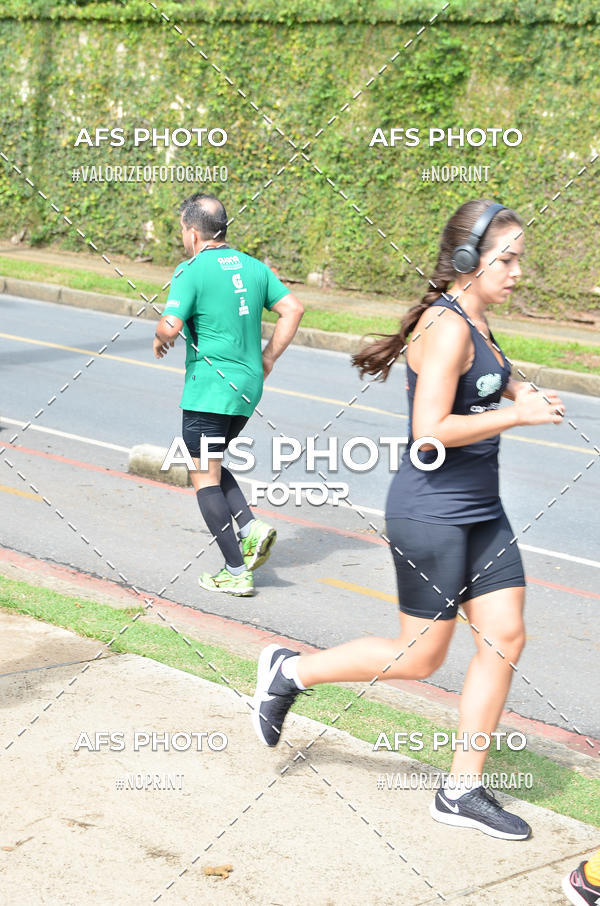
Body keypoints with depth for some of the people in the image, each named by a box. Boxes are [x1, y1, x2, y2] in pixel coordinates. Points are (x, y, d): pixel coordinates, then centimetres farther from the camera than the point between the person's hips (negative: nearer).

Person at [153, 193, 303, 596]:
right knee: (210, 464, 23)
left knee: (204, 476, 2)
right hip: (248, 387, 7)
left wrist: (160, 339, 3)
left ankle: (236, 573, 1)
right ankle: (251, 528, 4)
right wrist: (267, 358, 11)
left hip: (209, 390, -7)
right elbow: (293, 309, 6)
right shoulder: (253, 266, 9)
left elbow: (170, 326, -20)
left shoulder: (192, 271, -11)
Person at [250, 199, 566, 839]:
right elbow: (430, 431, -25)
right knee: (419, 658, 2)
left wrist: (515, 389, 12)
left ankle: (461, 790, 15)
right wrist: (518, 414, -20)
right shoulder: (446, 326, -19)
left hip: (480, 511, 9)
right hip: (430, 515, -9)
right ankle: (291, 670, 22)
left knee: (505, 639, 5)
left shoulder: (474, 323, 10)